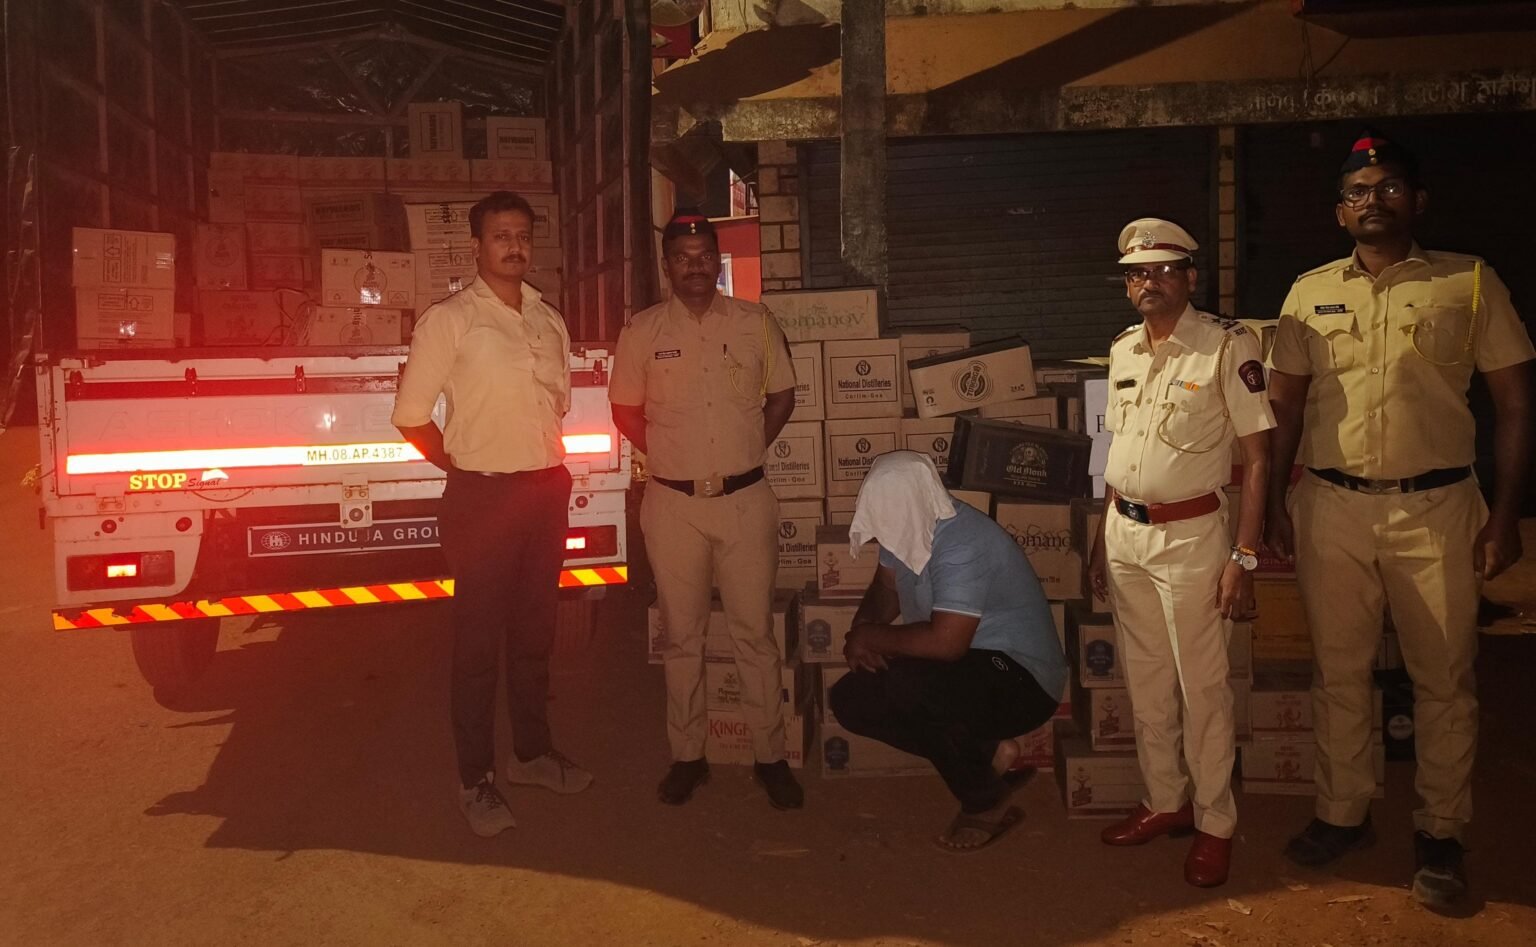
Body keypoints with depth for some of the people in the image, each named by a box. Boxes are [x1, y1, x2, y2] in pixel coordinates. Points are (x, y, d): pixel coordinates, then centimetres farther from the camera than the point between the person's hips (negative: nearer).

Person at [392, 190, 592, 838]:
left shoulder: (549, 321, 11)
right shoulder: (449, 319, -6)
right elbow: (411, 414, -5)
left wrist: (550, 464, 11)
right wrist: (460, 467, -2)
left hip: (547, 489, 6)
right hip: (483, 495, -5)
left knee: (535, 630, 15)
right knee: (479, 639, 2)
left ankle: (532, 752, 30)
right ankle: (476, 781, 12)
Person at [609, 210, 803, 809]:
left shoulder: (756, 323, 3)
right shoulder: (642, 332, 2)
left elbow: (782, 396, 11)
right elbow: (625, 412, 9)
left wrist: (745, 453, 4)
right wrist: (673, 455, 3)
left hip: (746, 498, 0)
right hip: (673, 503, 1)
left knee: (755, 630, 5)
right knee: (682, 634, 9)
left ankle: (770, 756, 16)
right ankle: (687, 756, 22)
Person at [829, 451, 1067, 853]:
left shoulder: (962, 544, -28)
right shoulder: (908, 527, -1)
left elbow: (945, 643, -36)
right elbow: (885, 589, 14)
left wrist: (874, 637, -20)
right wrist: (862, 632, -7)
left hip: (1021, 680, -9)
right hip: (965, 668, 9)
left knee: (907, 684, -35)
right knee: (849, 700, -1)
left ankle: (985, 801, -10)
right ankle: (985, 753, 6)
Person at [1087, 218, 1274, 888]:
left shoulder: (1227, 346, -10)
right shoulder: (1123, 350, 9)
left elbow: (1257, 454, -10)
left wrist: (1244, 556, -15)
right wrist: (1103, 535, 14)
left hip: (1190, 535, -6)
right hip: (1125, 532, 6)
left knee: (1202, 687, 3)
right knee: (1145, 683, 14)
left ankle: (1213, 822, 19)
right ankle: (1164, 803, 30)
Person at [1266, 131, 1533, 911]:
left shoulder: (1470, 282, 2)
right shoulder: (1310, 293, 8)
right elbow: (1285, 406, 10)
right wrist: (1276, 503, 5)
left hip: (1436, 507, -1)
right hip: (1332, 507, 2)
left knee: (1444, 678, 6)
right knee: (1338, 672, 11)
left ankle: (1440, 833, 22)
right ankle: (1343, 814, 26)